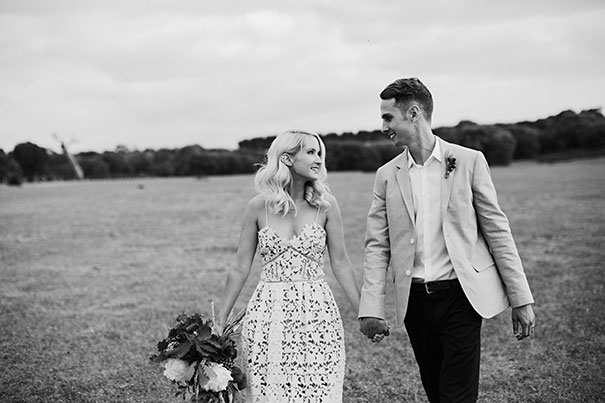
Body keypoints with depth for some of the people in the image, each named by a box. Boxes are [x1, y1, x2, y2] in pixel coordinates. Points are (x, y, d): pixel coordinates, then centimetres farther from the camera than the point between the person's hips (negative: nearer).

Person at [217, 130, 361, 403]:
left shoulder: (326, 205, 1)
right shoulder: (259, 206, 0)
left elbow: (340, 264, 6)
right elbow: (240, 269, 5)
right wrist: (219, 321, 5)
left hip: (317, 312, 1)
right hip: (269, 312, 0)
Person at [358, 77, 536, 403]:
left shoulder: (468, 161, -1)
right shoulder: (387, 175, 7)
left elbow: (497, 230, -1)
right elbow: (377, 246, 5)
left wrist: (521, 300, -3)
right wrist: (371, 310, -5)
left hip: (460, 294, -3)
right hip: (414, 300, 3)